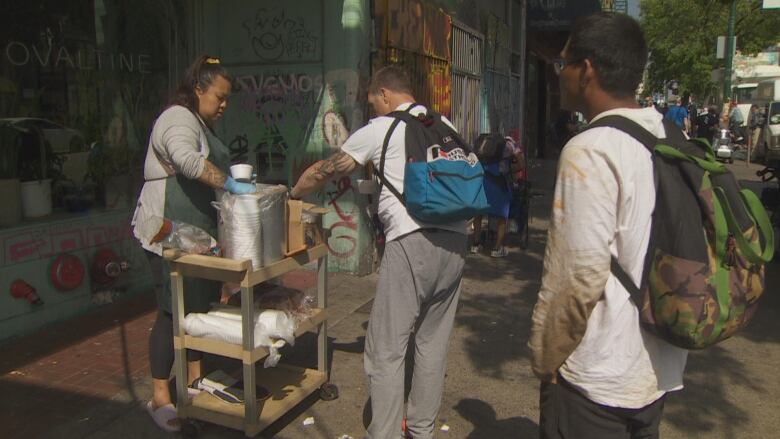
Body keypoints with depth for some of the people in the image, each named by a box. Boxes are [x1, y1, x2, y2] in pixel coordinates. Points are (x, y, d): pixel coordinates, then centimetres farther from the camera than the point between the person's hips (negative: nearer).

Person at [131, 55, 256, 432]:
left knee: (198, 303, 14)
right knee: (172, 310, -6)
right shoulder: (178, 119, -13)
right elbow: (187, 160, -33)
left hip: (195, 228, 10)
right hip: (170, 231, -10)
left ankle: (195, 377, 28)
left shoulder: (201, 124, 20)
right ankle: (160, 397, 5)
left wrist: (236, 183, 9)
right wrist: (231, 185, -31)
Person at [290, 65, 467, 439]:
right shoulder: (446, 126, 18)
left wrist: (292, 194, 29)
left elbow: (326, 171, 13)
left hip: (412, 242, -7)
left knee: (385, 351, 1)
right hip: (455, 242, 7)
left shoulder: (380, 129, 4)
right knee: (433, 343, 15)